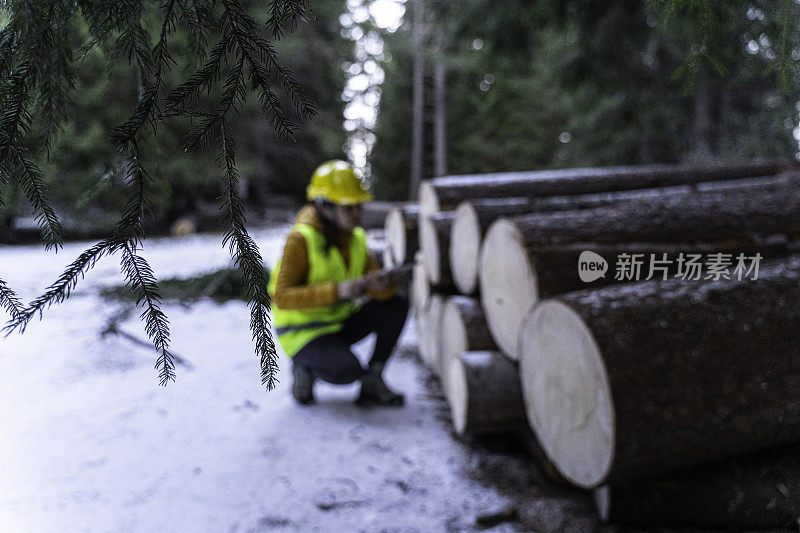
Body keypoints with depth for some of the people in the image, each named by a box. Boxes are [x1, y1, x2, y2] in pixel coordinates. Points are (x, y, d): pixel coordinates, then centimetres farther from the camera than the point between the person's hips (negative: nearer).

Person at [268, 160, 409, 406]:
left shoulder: (354, 238, 1)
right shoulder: (301, 239, -21)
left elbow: (383, 291, 2)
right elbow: (281, 297, -26)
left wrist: (381, 283, -24)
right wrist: (337, 291, -35)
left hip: (338, 324, 8)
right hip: (303, 334, -7)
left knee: (397, 306, -7)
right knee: (349, 371, -33)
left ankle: (372, 384, -1)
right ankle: (304, 367, 1)